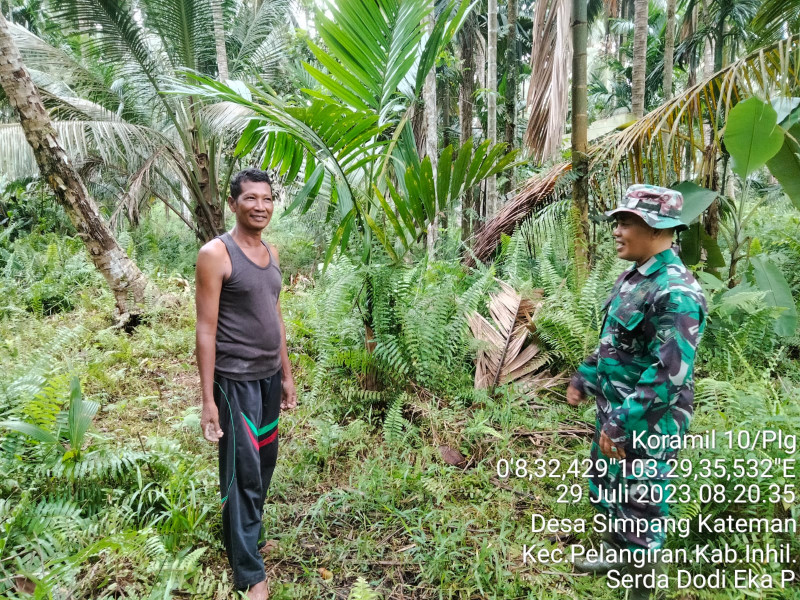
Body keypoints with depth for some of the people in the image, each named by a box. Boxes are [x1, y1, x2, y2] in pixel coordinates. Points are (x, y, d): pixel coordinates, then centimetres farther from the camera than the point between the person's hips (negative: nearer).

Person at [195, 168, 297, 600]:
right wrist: (208, 399, -15)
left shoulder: (271, 253, 10)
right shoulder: (215, 254, -12)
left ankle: (251, 533, 38)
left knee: (265, 461, 17)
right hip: (236, 380, -7)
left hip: (270, 377, 7)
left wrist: (287, 375, 16)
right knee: (243, 472, 0)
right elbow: (206, 330, -14)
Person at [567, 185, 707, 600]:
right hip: (615, 410, 9)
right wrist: (584, 378, 19)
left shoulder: (676, 292, -24)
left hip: (646, 423, -9)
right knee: (603, 487, 25)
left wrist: (622, 423, -24)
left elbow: (671, 374, -27)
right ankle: (616, 554, 47)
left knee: (639, 504, 7)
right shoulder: (633, 278, 5)